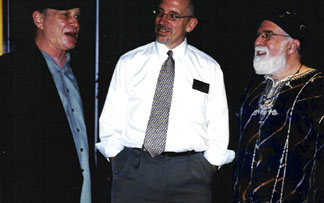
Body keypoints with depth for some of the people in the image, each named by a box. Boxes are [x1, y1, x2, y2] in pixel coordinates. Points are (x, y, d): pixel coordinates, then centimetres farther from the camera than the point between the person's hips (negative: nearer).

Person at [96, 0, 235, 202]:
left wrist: (207, 173, -4)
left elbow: (218, 131, 8)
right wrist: (117, 166, -3)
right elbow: (111, 119, 8)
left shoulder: (210, 68, 9)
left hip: (189, 173, 0)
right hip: (132, 170, 1)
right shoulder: (129, 62, 10)